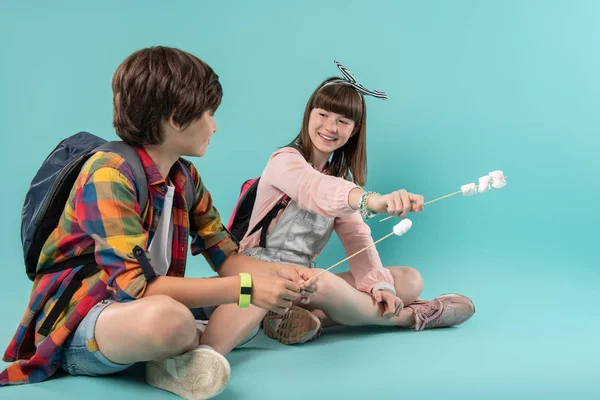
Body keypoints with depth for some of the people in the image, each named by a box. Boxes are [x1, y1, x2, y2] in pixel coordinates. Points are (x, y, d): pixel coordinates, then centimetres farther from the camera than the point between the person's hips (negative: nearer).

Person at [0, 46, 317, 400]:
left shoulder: (186, 176, 3)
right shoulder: (109, 174, -21)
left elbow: (227, 258, 5)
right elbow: (133, 285, -29)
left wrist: (280, 273, -16)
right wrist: (246, 288, -31)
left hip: (148, 307, 9)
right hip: (74, 324, -8)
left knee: (265, 297, 1)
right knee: (168, 318, -42)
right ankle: (202, 341, -9)